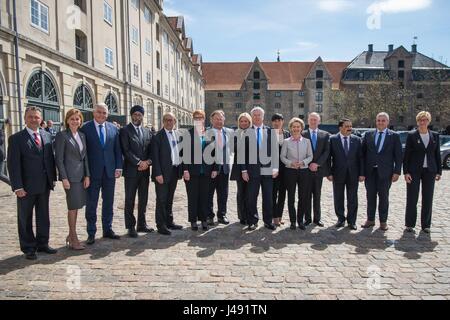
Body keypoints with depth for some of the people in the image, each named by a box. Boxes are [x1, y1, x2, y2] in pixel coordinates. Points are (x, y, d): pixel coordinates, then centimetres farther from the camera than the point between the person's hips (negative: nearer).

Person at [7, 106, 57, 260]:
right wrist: (17, 186, -15)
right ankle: (28, 248, 22)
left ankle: (42, 244, 28)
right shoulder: (16, 138, -6)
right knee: (25, 218, 9)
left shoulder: (47, 136, 7)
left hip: (45, 185, 4)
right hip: (26, 187, -4)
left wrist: (53, 178, 5)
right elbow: (13, 164, -10)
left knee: (43, 217, 14)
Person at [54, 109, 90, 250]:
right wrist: (64, 178, -13)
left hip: (81, 175, 6)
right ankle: (74, 239, 10)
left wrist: (87, 175, 6)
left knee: (76, 206, 12)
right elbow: (59, 158, -9)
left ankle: (70, 236, 24)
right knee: (73, 207, -1)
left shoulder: (82, 135, 12)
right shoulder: (62, 135, -6)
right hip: (70, 176, -6)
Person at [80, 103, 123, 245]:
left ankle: (108, 229, 24)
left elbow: (117, 149, 8)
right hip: (93, 172, -3)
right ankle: (91, 233, 15)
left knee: (109, 202, 11)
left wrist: (119, 167, 0)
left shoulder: (113, 128, 7)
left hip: (110, 171, 3)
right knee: (91, 203, 5)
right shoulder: (85, 128, -3)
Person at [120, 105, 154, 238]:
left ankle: (141, 224, 22)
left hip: (145, 170, 5)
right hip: (131, 170, -5)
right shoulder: (125, 130, -2)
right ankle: (131, 227, 11)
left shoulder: (147, 131, 14)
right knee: (130, 200, 2)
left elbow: (151, 150, 10)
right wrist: (139, 162, -16)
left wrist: (147, 162, -8)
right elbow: (126, 150, -11)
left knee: (143, 199, 11)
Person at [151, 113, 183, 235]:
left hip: (175, 171, 6)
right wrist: (158, 173, -17)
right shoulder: (158, 136, -8)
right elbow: (155, 156, -12)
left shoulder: (178, 134, 10)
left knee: (169, 199, 17)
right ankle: (161, 225, 12)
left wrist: (181, 169, 6)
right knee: (161, 200, 2)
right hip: (163, 172, -6)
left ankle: (169, 222, 28)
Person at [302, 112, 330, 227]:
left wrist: (317, 164, -11)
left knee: (317, 195, 8)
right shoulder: (302, 134, 2)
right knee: (307, 195, 3)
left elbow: (327, 151, -1)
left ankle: (317, 218, 16)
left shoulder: (325, 135, 7)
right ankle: (307, 218, 11)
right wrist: (308, 164, -11)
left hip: (319, 169, 1)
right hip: (306, 169, -1)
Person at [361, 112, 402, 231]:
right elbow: (363, 153, 6)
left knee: (383, 197, 6)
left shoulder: (394, 136, 1)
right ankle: (370, 220, 19)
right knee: (370, 196, 8)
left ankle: (383, 221, 17)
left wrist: (397, 172, -7)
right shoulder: (368, 135, 6)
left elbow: (398, 155, -1)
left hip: (385, 172, -2)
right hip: (370, 171, 2)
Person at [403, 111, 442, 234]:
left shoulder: (435, 136, 7)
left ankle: (426, 225, 18)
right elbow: (406, 155, -3)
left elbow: (437, 154, 9)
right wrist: (406, 172, -9)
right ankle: (410, 224, 12)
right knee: (412, 199, 2)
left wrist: (439, 171, 4)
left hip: (430, 171, 3)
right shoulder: (411, 135, -2)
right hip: (414, 171, -3)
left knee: (428, 199, 7)